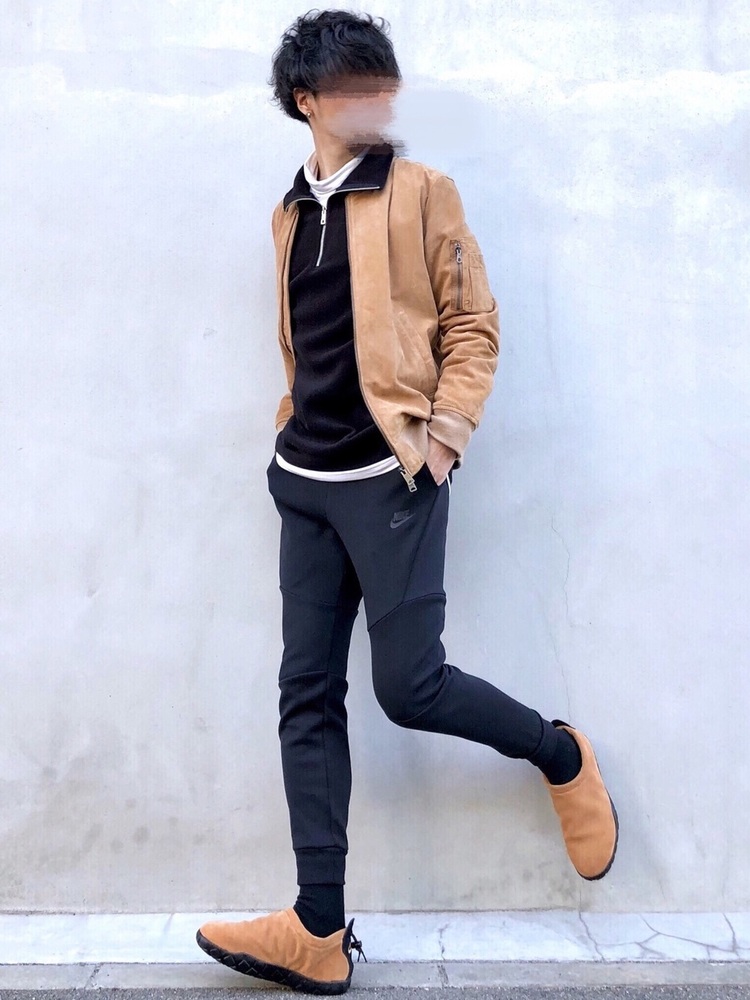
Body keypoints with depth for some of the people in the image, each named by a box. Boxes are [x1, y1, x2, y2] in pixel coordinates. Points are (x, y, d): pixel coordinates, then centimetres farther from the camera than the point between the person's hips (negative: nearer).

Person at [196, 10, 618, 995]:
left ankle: (563, 755, 22)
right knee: (308, 692, 2)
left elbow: (472, 321, -1)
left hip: (393, 477, -5)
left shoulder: (421, 192, 1)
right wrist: (298, 429, 12)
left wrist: (447, 428, -12)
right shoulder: (292, 213, 16)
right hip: (307, 483, 6)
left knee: (409, 684, -7)